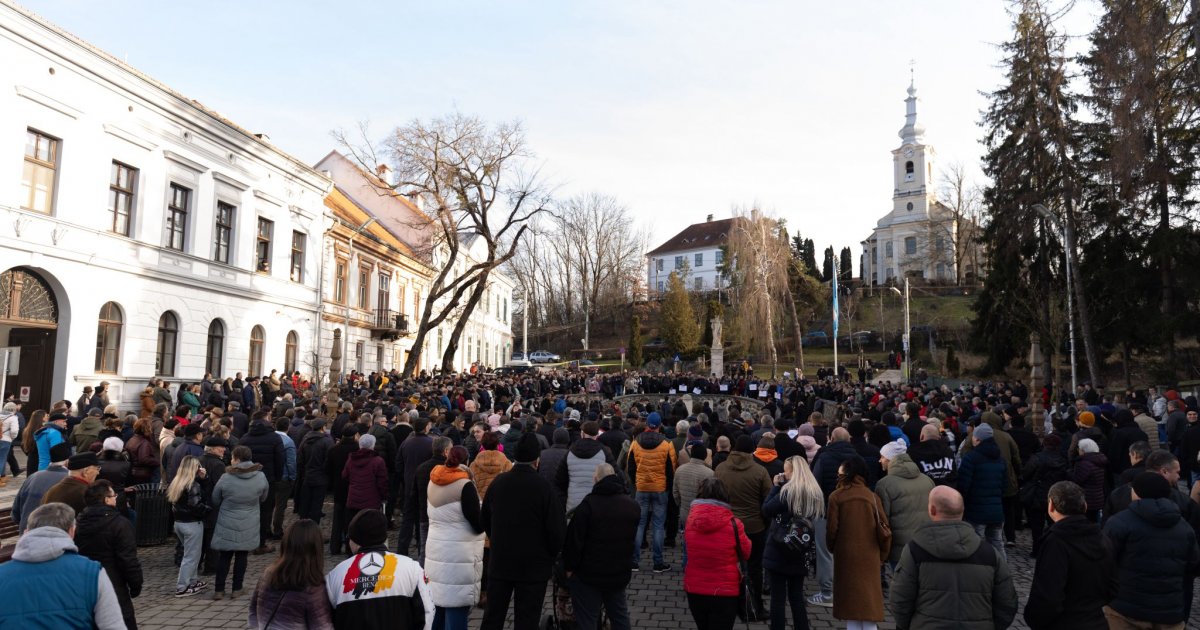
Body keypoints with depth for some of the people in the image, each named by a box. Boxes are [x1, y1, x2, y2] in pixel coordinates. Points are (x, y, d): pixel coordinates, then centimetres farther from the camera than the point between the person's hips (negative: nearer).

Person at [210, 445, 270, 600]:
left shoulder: (226, 478, -14)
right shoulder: (261, 477, -8)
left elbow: (215, 501, 1)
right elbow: (263, 499, 9)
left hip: (227, 524, -1)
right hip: (248, 526, 1)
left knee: (225, 556, 10)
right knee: (241, 556, 10)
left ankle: (219, 590, 14)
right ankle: (237, 589, 15)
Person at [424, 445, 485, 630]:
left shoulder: (432, 482, 7)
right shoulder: (465, 486, -14)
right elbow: (478, 525, -12)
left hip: (436, 551, 7)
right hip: (459, 556, -7)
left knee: (438, 602, 16)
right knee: (456, 607, -3)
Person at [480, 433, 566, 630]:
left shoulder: (498, 483, -2)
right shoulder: (544, 488, -17)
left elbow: (485, 520, 9)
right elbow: (557, 529, -15)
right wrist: (551, 555, 3)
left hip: (500, 562, 4)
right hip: (534, 567, -4)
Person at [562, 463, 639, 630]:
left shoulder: (589, 504, -16)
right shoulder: (633, 505, 4)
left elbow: (575, 539, -15)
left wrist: (569, 567, -6)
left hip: (589, 574, -5)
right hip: (620, 573, 6)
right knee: (620, 615, 20)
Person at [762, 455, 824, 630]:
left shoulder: (787, 491, -15)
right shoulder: (816, 493, 4)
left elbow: (766, 511, -11)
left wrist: (775, 486, -5)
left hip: (778, 552, -6)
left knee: (778, 597, 2)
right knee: (797, 597, 15)